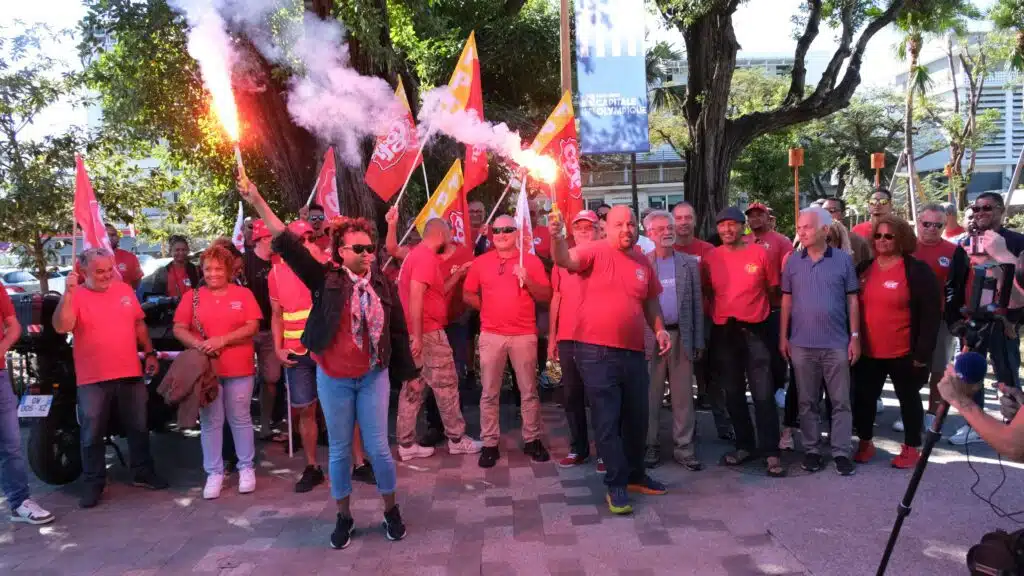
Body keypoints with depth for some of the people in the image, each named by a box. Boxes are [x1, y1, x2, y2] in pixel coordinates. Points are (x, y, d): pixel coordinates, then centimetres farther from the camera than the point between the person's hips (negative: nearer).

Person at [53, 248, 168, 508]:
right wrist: (68, 293, -31)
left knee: (139, 428, 14)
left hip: (130, 373, 4)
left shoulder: (125, 290, 7)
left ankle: (143, 473, 29)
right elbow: (61, 327, -24)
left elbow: (139, 324, 15)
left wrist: (150, 353, 11)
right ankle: (93, 484, 19)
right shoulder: (76, 296, -7)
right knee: (92, 435, 6)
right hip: (93, 379, -4)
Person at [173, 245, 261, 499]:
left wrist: (222, 339, -16)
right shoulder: (192, 296, 5)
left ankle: (246, 468, 20)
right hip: (205, 368, 1)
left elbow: (252, 327, -6)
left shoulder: (243, 294, 1)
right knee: (210, 422, 7)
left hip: (238, 369, -1)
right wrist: (197, 344, -17)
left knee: (240, 419, 8)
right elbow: (178, 329, 3)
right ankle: (214, 473, 16)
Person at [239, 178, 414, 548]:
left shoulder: (384, 285, -2)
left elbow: (398, 332, 5)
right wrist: (257, 202, -23)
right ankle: (344, 517, 26)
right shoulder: (326, 279, -7)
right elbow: (288, 244, -15)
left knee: (378, 448, 3)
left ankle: (391, 510, 24)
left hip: (373, 377, 1)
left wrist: (408, 374, 7)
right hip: (332, 378, 0)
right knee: (339, 450, 10)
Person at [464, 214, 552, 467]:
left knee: (529, 391, 6)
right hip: (491, 335, 1)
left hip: (524, 335, -1)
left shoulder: (531, 260, 3)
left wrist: (527, 280, -14)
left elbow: (546, 296, 0)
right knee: (489, 393, 4)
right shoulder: (480, 262, 7)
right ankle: (489, 443, 12)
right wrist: (488, 307, 2)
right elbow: (468, 295, 12)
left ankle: (532, 439, 18)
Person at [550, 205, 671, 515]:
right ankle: (616, 484, 12)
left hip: (633, 352, 6)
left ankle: (636, 475, 36)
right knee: (607, 421, 0)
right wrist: (557, 239, -45)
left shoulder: (643, 263, 11)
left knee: (637, 418, 17)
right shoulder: (595, 251, -6)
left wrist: (659, 329, 6)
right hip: (597, 352, -6)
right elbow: (565, 260, -25)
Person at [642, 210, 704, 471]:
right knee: (650, 395, 5)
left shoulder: (690, 263, 9)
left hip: (681, 336, 2)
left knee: (683, 396, 6)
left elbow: (697, 304, 8)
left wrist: (698, 341, 4)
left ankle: (684, 448, 14)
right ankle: (650, 447, 15)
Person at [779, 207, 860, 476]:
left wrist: (855, 336, -1)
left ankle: (841, 452, 14)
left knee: (841, 401, 4)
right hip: (801, 343, 1)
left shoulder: (843, 259, -1)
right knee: (807, 401, 9)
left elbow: (852, 300, 3)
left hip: (837, 343, -1)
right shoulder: (792, 261, 3)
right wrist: (783, 337, 4)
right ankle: (811, 450, 20)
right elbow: (786, 300, 7)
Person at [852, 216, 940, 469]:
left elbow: (931, 314, -11)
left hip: (904, 353, -4)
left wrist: (923, 352, -14)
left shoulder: (917, 270, -9)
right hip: (867, 351, 4)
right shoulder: (864, 268, 5)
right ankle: (865, 443, 28)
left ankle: (911, 448, 25)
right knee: (864, 397, 11)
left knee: (908, 398, 12)